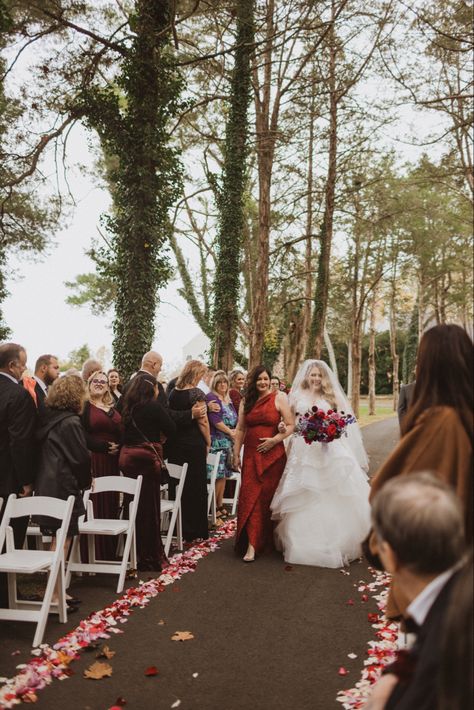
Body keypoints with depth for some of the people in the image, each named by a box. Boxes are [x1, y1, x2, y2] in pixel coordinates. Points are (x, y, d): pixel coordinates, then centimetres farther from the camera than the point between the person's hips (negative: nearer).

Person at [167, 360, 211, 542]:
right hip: (194, 444, -6)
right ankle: (194, 531, 10)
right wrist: (208, 442, -2)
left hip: (174, 443, 6)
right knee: (196, 486, 4)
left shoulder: (173, 392, 6)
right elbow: (203, 421, -14)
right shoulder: (196, 393, -12)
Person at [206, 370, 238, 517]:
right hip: (217, 441, -8)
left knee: (224, 474, 10)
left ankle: (220, 505, 17)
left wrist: (236, 431, -2)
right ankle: (213, 507, -1)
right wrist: (230, 432, -9)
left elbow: (235, 419, 18)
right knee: (217, 475, -8)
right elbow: (215, 420, -15)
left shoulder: (228, 400, 18)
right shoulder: (211, 398, -6)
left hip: (228, 442, 8)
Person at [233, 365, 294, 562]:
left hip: (273, 455, -3)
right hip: (251, 455, 3)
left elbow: (291, 426, -5)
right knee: (250, 497, -6)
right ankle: (252, 545, -5)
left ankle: (266, 541, 22)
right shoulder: (246, 401, 11)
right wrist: (236, 454, 9)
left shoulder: (279, 398, -2)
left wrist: (275, 439, -18)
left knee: (268, 497, 5)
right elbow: (240, 429, 12)